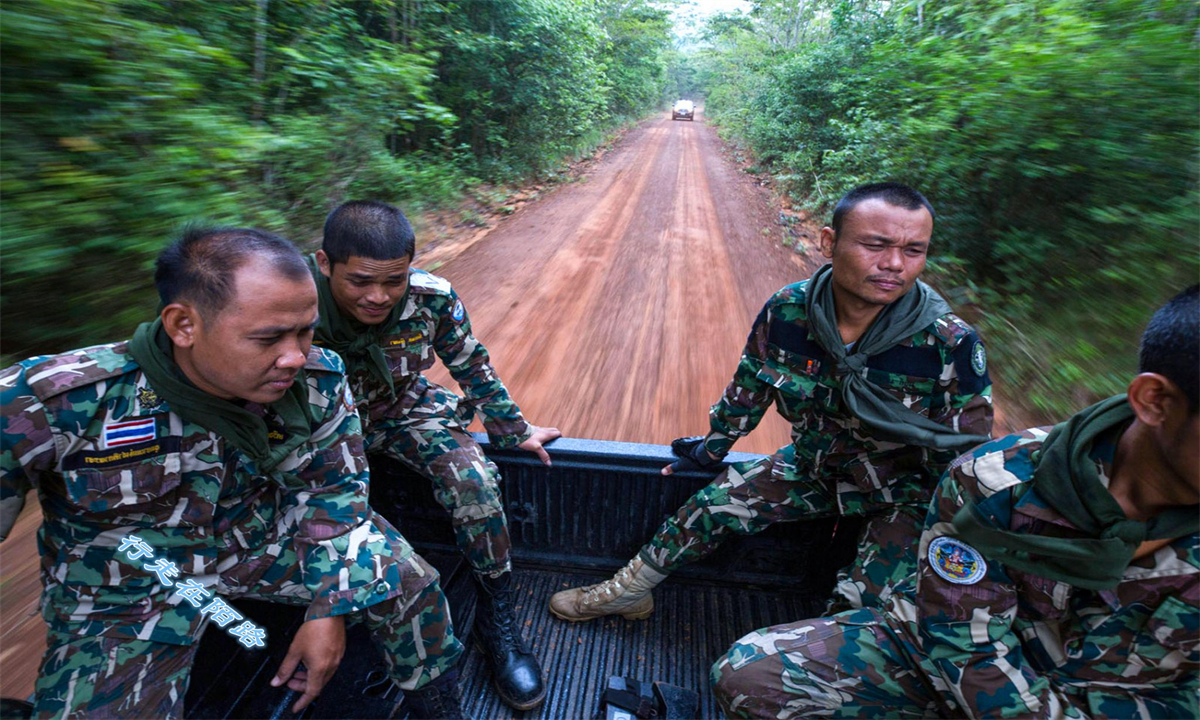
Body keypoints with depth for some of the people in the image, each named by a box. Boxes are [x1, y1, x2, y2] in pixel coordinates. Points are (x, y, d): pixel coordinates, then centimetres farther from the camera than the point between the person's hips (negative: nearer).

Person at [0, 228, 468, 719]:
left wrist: (329, 607, -11)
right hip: (129, 591, -1)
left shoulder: (318, 380, -20)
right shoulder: (54, 403, -28)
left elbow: (333, 486, -9)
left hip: (268, 538, 2)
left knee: (406, 580, -8)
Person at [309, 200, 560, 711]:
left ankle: (497, 617, -2)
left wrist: (515, 431, 1)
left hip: (403, 411, 1)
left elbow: (471, 365, -5)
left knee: (472, 479, -23)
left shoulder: (432, 298, -23)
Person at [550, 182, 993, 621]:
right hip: (812, 467, 3)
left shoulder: (950, 343, -26)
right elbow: (748, 389, 0)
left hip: (903, 495, -2)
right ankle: (625, 591, 16)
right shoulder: (786, 312, -18)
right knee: (711, 506, -3)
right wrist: (711, 449, 11)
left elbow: (968, 454, -11)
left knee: (861, 604, -20)